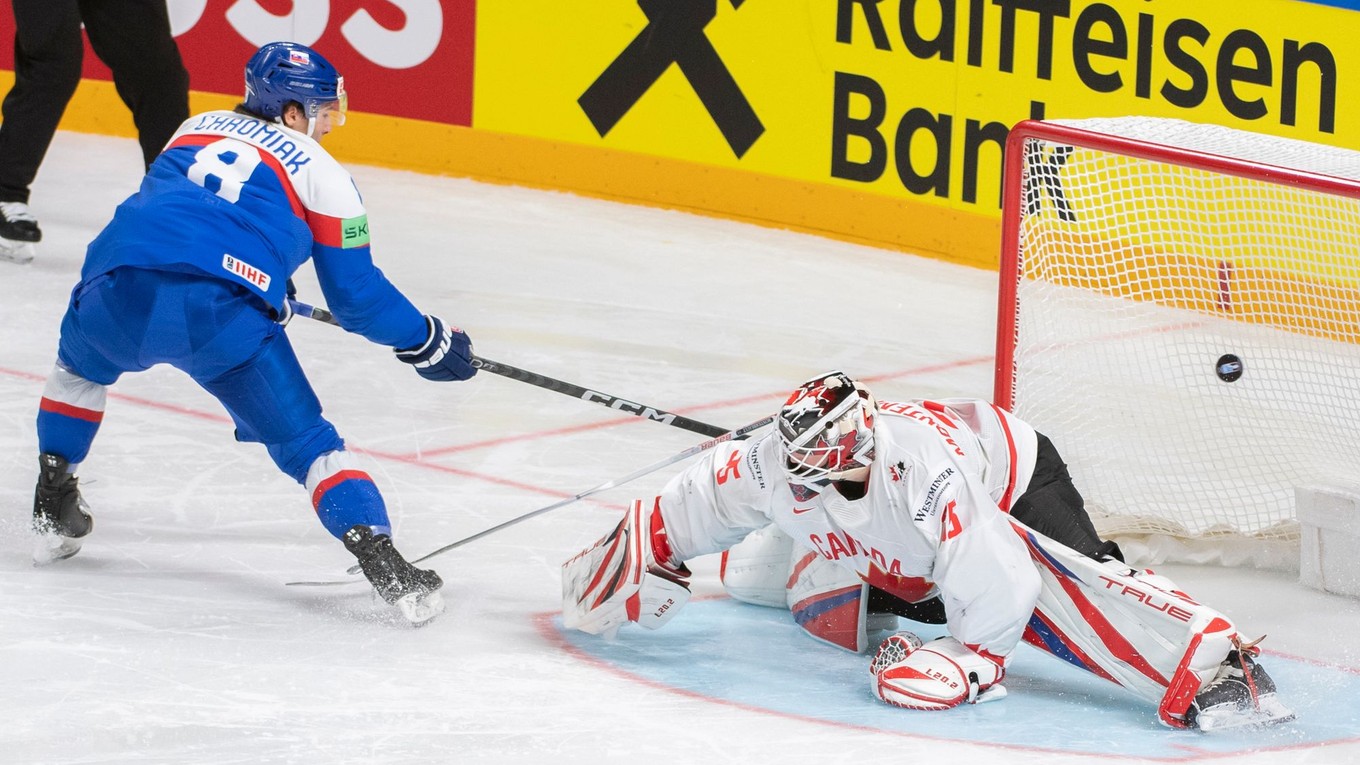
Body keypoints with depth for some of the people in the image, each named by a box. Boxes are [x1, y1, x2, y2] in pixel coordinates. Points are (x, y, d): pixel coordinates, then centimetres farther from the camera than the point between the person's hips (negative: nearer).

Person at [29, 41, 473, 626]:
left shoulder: (197, 129, 30)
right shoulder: (320, 173, 16)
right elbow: (356, 298, 13)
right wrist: (426, 341, 28)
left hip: (119, 290, 4)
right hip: (222, 316, -4)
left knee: (80, 363, 37)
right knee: (305, 441, 5)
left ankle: (52, 511, 39)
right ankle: (380, 559, -12)